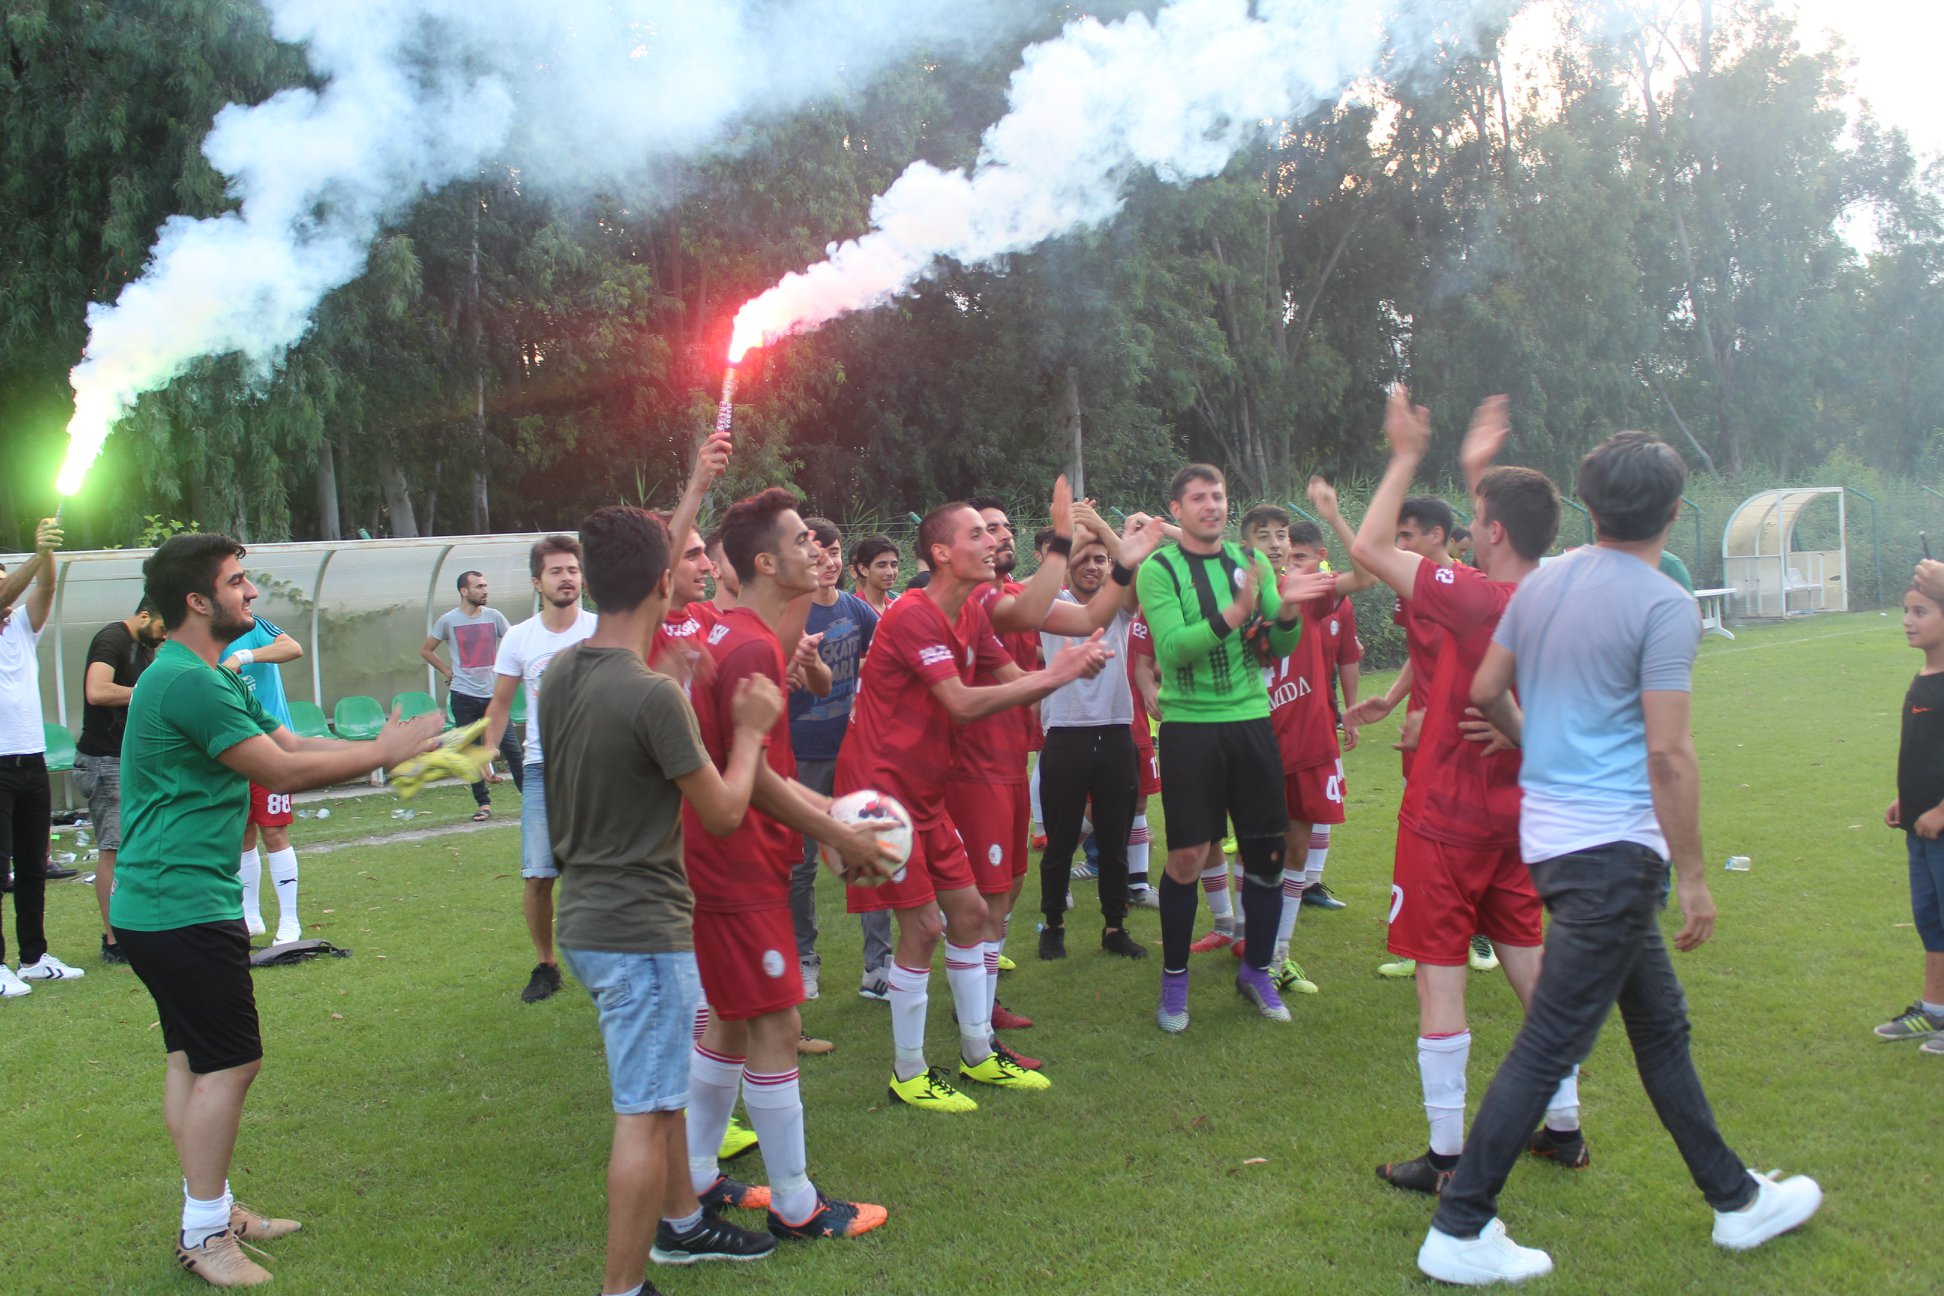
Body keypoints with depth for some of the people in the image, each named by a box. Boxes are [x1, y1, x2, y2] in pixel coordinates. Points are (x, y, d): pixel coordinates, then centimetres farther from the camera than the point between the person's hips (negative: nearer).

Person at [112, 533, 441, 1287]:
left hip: (162, 905, 11)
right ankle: (203, 1234, 5)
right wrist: (383, 752, -13)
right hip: (183, 907, -11)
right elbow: (281, 771, -21)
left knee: (194, 1057, 16)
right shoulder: (188, 682, -20)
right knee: (231, 1062, -5)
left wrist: (381, 747, 2)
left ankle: (210, 1209, 27)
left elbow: (291, 744, 11)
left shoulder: (211, 678, 15)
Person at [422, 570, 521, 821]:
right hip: (463, 695, 0)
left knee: (510, 746, -5)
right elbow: (426, 650, 11)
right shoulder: (449, 621, 0)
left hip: (493, 693, 0)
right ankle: (483, 803, 13)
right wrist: (447, 672, 4)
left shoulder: (494, 616, 2)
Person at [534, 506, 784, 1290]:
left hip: (589, 916, 9)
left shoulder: (560, 671, 1)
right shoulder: (653, 696, -24)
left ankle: (681, 1223, 40)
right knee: (644, 1115, 1)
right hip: (643, 930, -9)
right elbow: (724, 812, -15)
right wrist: (750, 729, -2)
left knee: (662, 1087, 24)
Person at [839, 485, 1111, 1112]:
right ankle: (908, 1074, 10)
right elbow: (962, 703, -29)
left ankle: (978, 1055, 25)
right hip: (881, 787, -9)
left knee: (969, 911, 11)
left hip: (924, 791, 9)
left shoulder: (971, 615, 8)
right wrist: (1054, 675, -26)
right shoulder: (913, 616, -21)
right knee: (923, 924, -6)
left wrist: (1071, 668, -12)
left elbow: (1016, 682, 7)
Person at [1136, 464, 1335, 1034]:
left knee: (1266, 851, 7)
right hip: (1189, 724, -4)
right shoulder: (1159, 569, -5)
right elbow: (1172, 647, -19)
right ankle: (1174, 980, 16)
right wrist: (1235, 613, -28)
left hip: (1251, 718, 4)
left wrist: (1287, 610, -14)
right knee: (1186, 858, -2)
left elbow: (1280, 647, 6)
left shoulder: (1251, 561, 8)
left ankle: (1256, 971, 25)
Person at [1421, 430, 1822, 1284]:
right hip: (1615, 847, -8)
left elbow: (1484, 691, 13)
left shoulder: (1543, 584, 7)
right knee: (1549, 1045, -3)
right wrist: (1693, 877, -11)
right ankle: (1458, 1232, 3)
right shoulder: (1664, 607, -14)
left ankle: (1735, 1199, 34)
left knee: (1659, 1021, 20)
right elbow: (1668, 752, -18)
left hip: (1551, 833, 8)